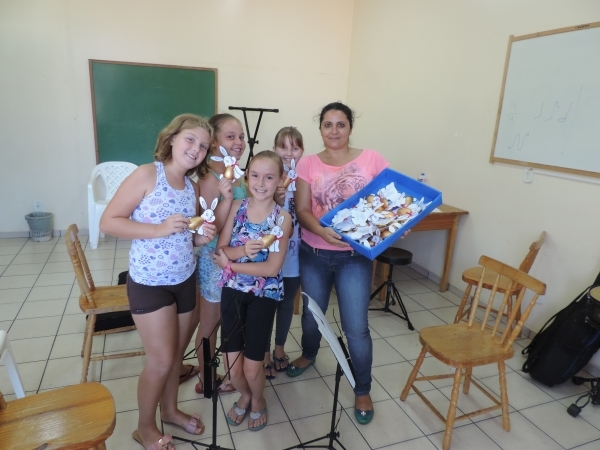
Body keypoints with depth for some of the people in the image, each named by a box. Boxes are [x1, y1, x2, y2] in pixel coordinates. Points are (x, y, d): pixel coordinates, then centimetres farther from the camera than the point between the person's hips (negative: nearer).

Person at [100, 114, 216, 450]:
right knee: (161, 360, 4)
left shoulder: (193, 187, 5)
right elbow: (109, 222, -16)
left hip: (185, 280, 6)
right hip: (149, 283, -6)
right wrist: (159, 228, -26)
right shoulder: (147, 174, -14)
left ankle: (170, 409, 43)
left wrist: (201, 237, -7)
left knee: (177, 354, 19)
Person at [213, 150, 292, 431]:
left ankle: (258, 401, 41)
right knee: (232, 366, 8)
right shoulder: (237, 207, -3)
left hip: (264, 295, -2)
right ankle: (244, 396, 43)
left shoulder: (282, 218, -12)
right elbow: (221, 249, -6)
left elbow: (272, 268, -17)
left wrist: (229, 264, -14)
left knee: (252, 367, 6)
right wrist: (243, 250, -26)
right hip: (233, 291, 3)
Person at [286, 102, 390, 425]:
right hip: (314, 254, 2)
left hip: (355, 256, -2)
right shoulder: (308, 164, -1)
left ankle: (362, 390, 26)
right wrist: (323, 231, -24)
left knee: (356, 327, 2)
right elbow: (302, 210, -5)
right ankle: (309, 354, 53)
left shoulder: (371, 159, -3)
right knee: (311, 314, 20)